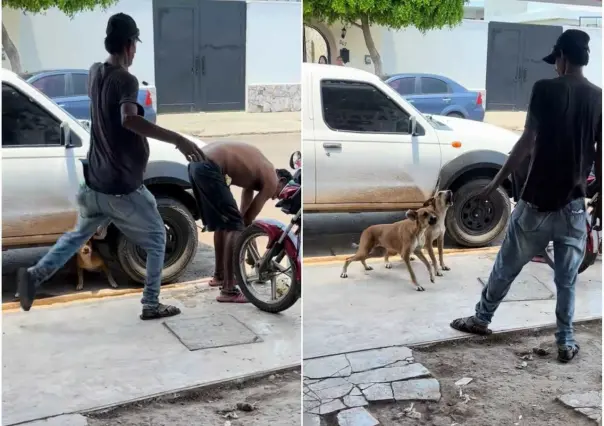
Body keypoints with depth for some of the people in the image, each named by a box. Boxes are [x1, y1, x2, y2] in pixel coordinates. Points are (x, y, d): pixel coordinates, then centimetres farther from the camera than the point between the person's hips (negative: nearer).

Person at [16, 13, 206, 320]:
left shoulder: (95, 72, 6)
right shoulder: (125, 80, -19)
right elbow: (129, 119, -40)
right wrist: (177, 139, -43)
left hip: (95, 182, 7)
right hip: (124, 187, -7)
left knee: (78, 235, 27)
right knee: (157, 240, 11)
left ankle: (35, 274, 15)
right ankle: (151, 305, 14)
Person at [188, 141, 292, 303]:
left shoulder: (258, 168, 28)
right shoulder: (271, 179, 3)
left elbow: (244, 214, 31)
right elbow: (250, 218, 4)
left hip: (197, 164, 10)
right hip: (209, 169, -10)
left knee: (221, 223, 24)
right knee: (235, 225, -4)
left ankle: (219, 275, 39)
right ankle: (228, 291, -5)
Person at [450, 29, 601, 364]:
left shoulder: (545, 89, -9)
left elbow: (527, 143, -12)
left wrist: (496, 182, -3)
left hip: (538, 201, -3)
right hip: (574, 205, 3)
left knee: (506, 266, 14)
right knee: (566, 280, 14)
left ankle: (481, 319, 29)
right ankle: (566, 342, 19)